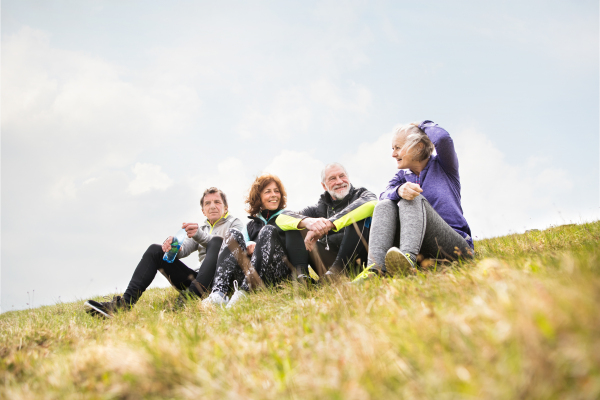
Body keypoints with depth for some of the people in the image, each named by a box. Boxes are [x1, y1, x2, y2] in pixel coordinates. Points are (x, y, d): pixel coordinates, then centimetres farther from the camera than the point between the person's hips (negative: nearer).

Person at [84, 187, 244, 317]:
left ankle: (190, 299, -51)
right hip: (198, 280, 6)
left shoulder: (235, 224, 13)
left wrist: (199, 235, -30)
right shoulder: (201, 228, 29)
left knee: (216, 242, -34)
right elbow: (184, 249, 9)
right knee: (155, 250, -4)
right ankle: (125, 302, -24)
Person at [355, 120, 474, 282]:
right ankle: (375, 267, -39)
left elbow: (442, 137, -15)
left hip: (457, 244, -4)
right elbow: (384, 195, -6)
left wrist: (423, 125, 6)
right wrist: (400, 190, -30)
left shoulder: (442, 166, 7)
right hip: (423, 253, 4)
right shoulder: (402, 177, 17)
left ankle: (408, 258, -53)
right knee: (385, 206, -15)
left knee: (414, 200, -24)